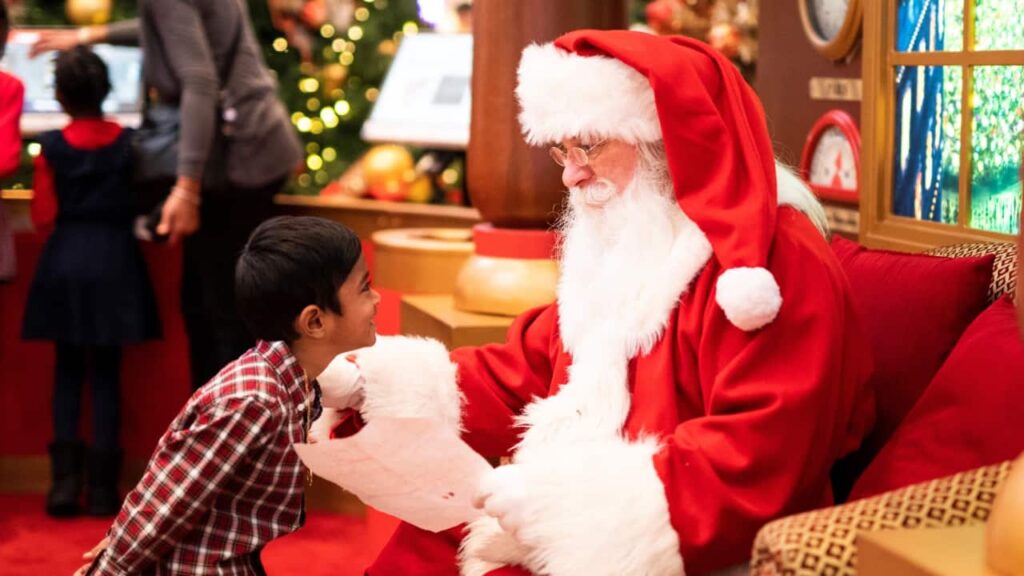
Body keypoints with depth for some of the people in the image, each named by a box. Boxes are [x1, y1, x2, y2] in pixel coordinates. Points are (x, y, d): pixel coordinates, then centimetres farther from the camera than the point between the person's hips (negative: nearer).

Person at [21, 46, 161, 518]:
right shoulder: (129, 143, -5)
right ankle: (102, 487, 5)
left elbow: (44, 216, -5)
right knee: (106, 373, 6)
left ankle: (65, 481, 5)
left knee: (67, 371, 11)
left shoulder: (51, 148, -6)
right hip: (114, 259, 0)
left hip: (65, 261, 0)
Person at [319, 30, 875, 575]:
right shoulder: (621, 250, 16)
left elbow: (757, 460, -24)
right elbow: (528, 370, 17)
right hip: (581, 530, 9)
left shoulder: (777, 263, -15)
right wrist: (385, 379, 3)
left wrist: (566, 494, -27)